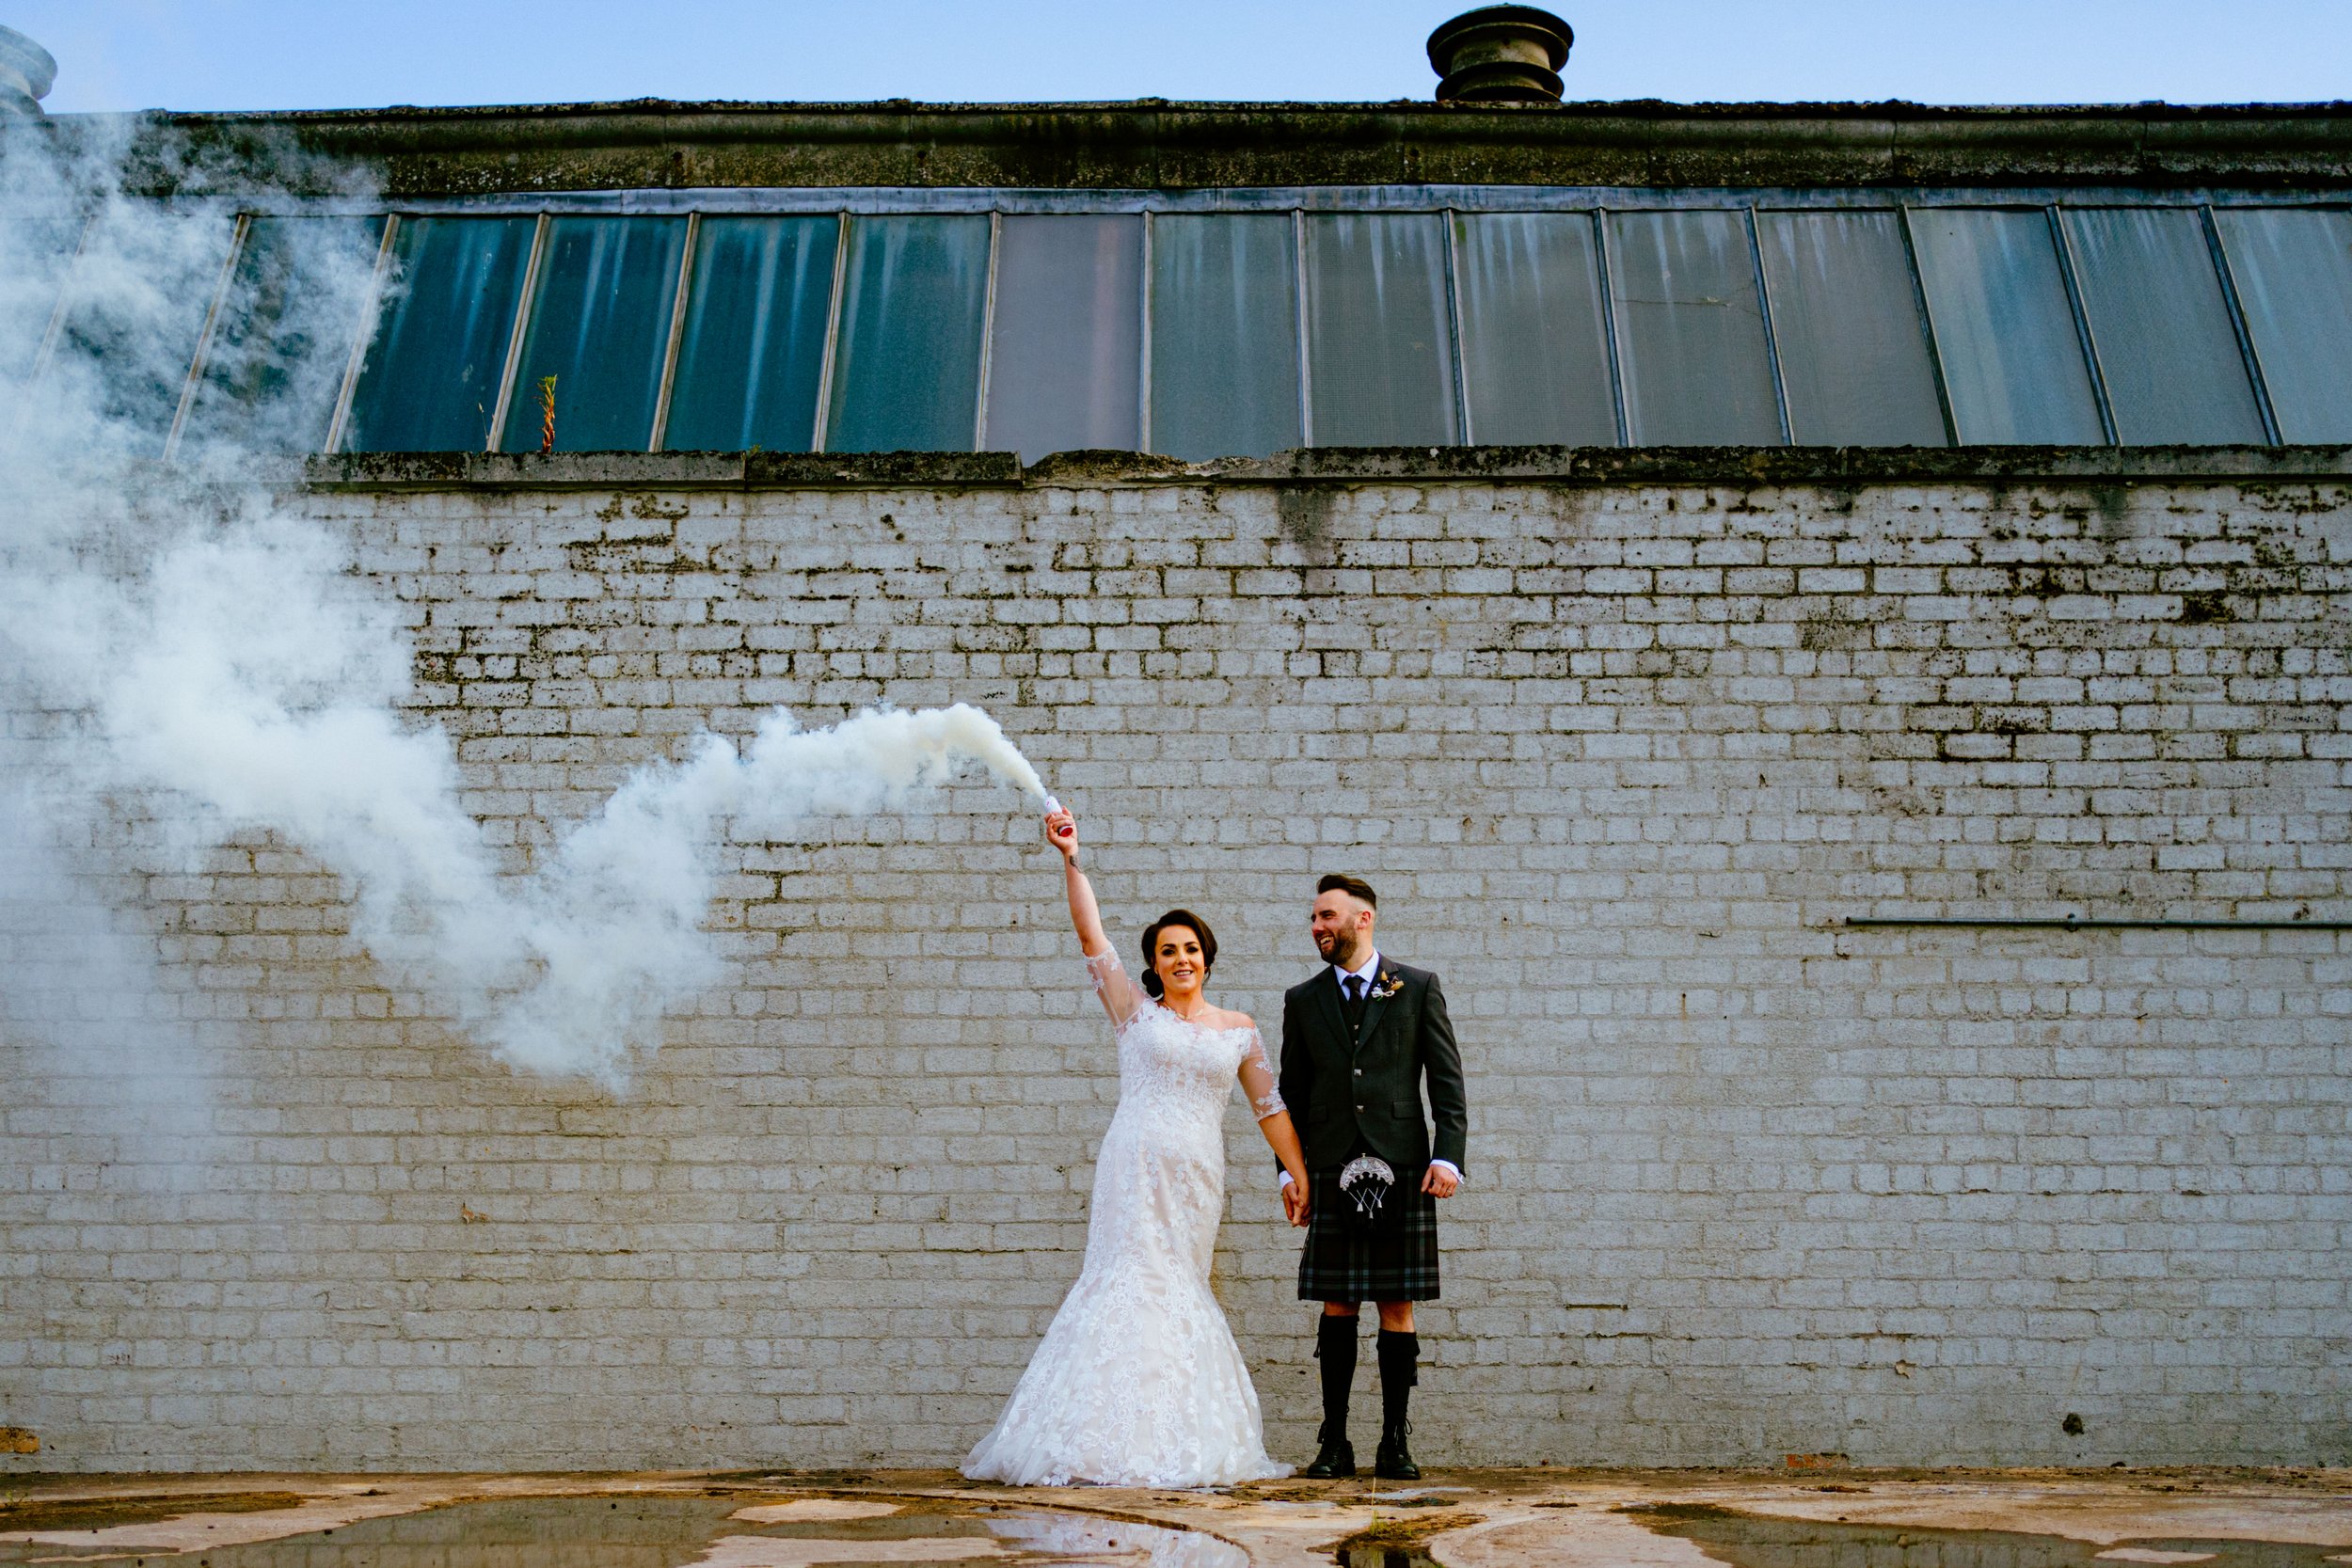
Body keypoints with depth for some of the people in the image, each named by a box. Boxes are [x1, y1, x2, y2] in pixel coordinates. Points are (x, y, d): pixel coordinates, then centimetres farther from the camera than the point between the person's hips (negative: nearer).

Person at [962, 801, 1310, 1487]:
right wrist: (1071, 861, -11)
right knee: (1133, 1279, -8)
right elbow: (1091, 936, -3)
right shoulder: (1135, 1012, 5)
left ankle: (1174, 1441, 13)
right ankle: (1118, 1438, -3)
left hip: (1198, 1174, 2)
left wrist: (1301, 1176, 11)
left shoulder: (1239, 1030, 11)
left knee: (1176, 1288, 5)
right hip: (1137, 1162, -2)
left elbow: (1270, 1107, 15)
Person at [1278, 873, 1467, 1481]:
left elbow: (1447, 1080, 4)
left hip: (1403, 1168, -2)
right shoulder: (1303, 999, 12)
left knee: (1397, 1308, 3)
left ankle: (1395, 1442, 13)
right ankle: (1334, 1443, 13)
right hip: (1333, 1173, 2)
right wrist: (1289, 1169, 5)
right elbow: (1291, 1093, 13)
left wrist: (1448, 1156, -6)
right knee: (1337, 1306, 4)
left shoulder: (1418, 988, 6)